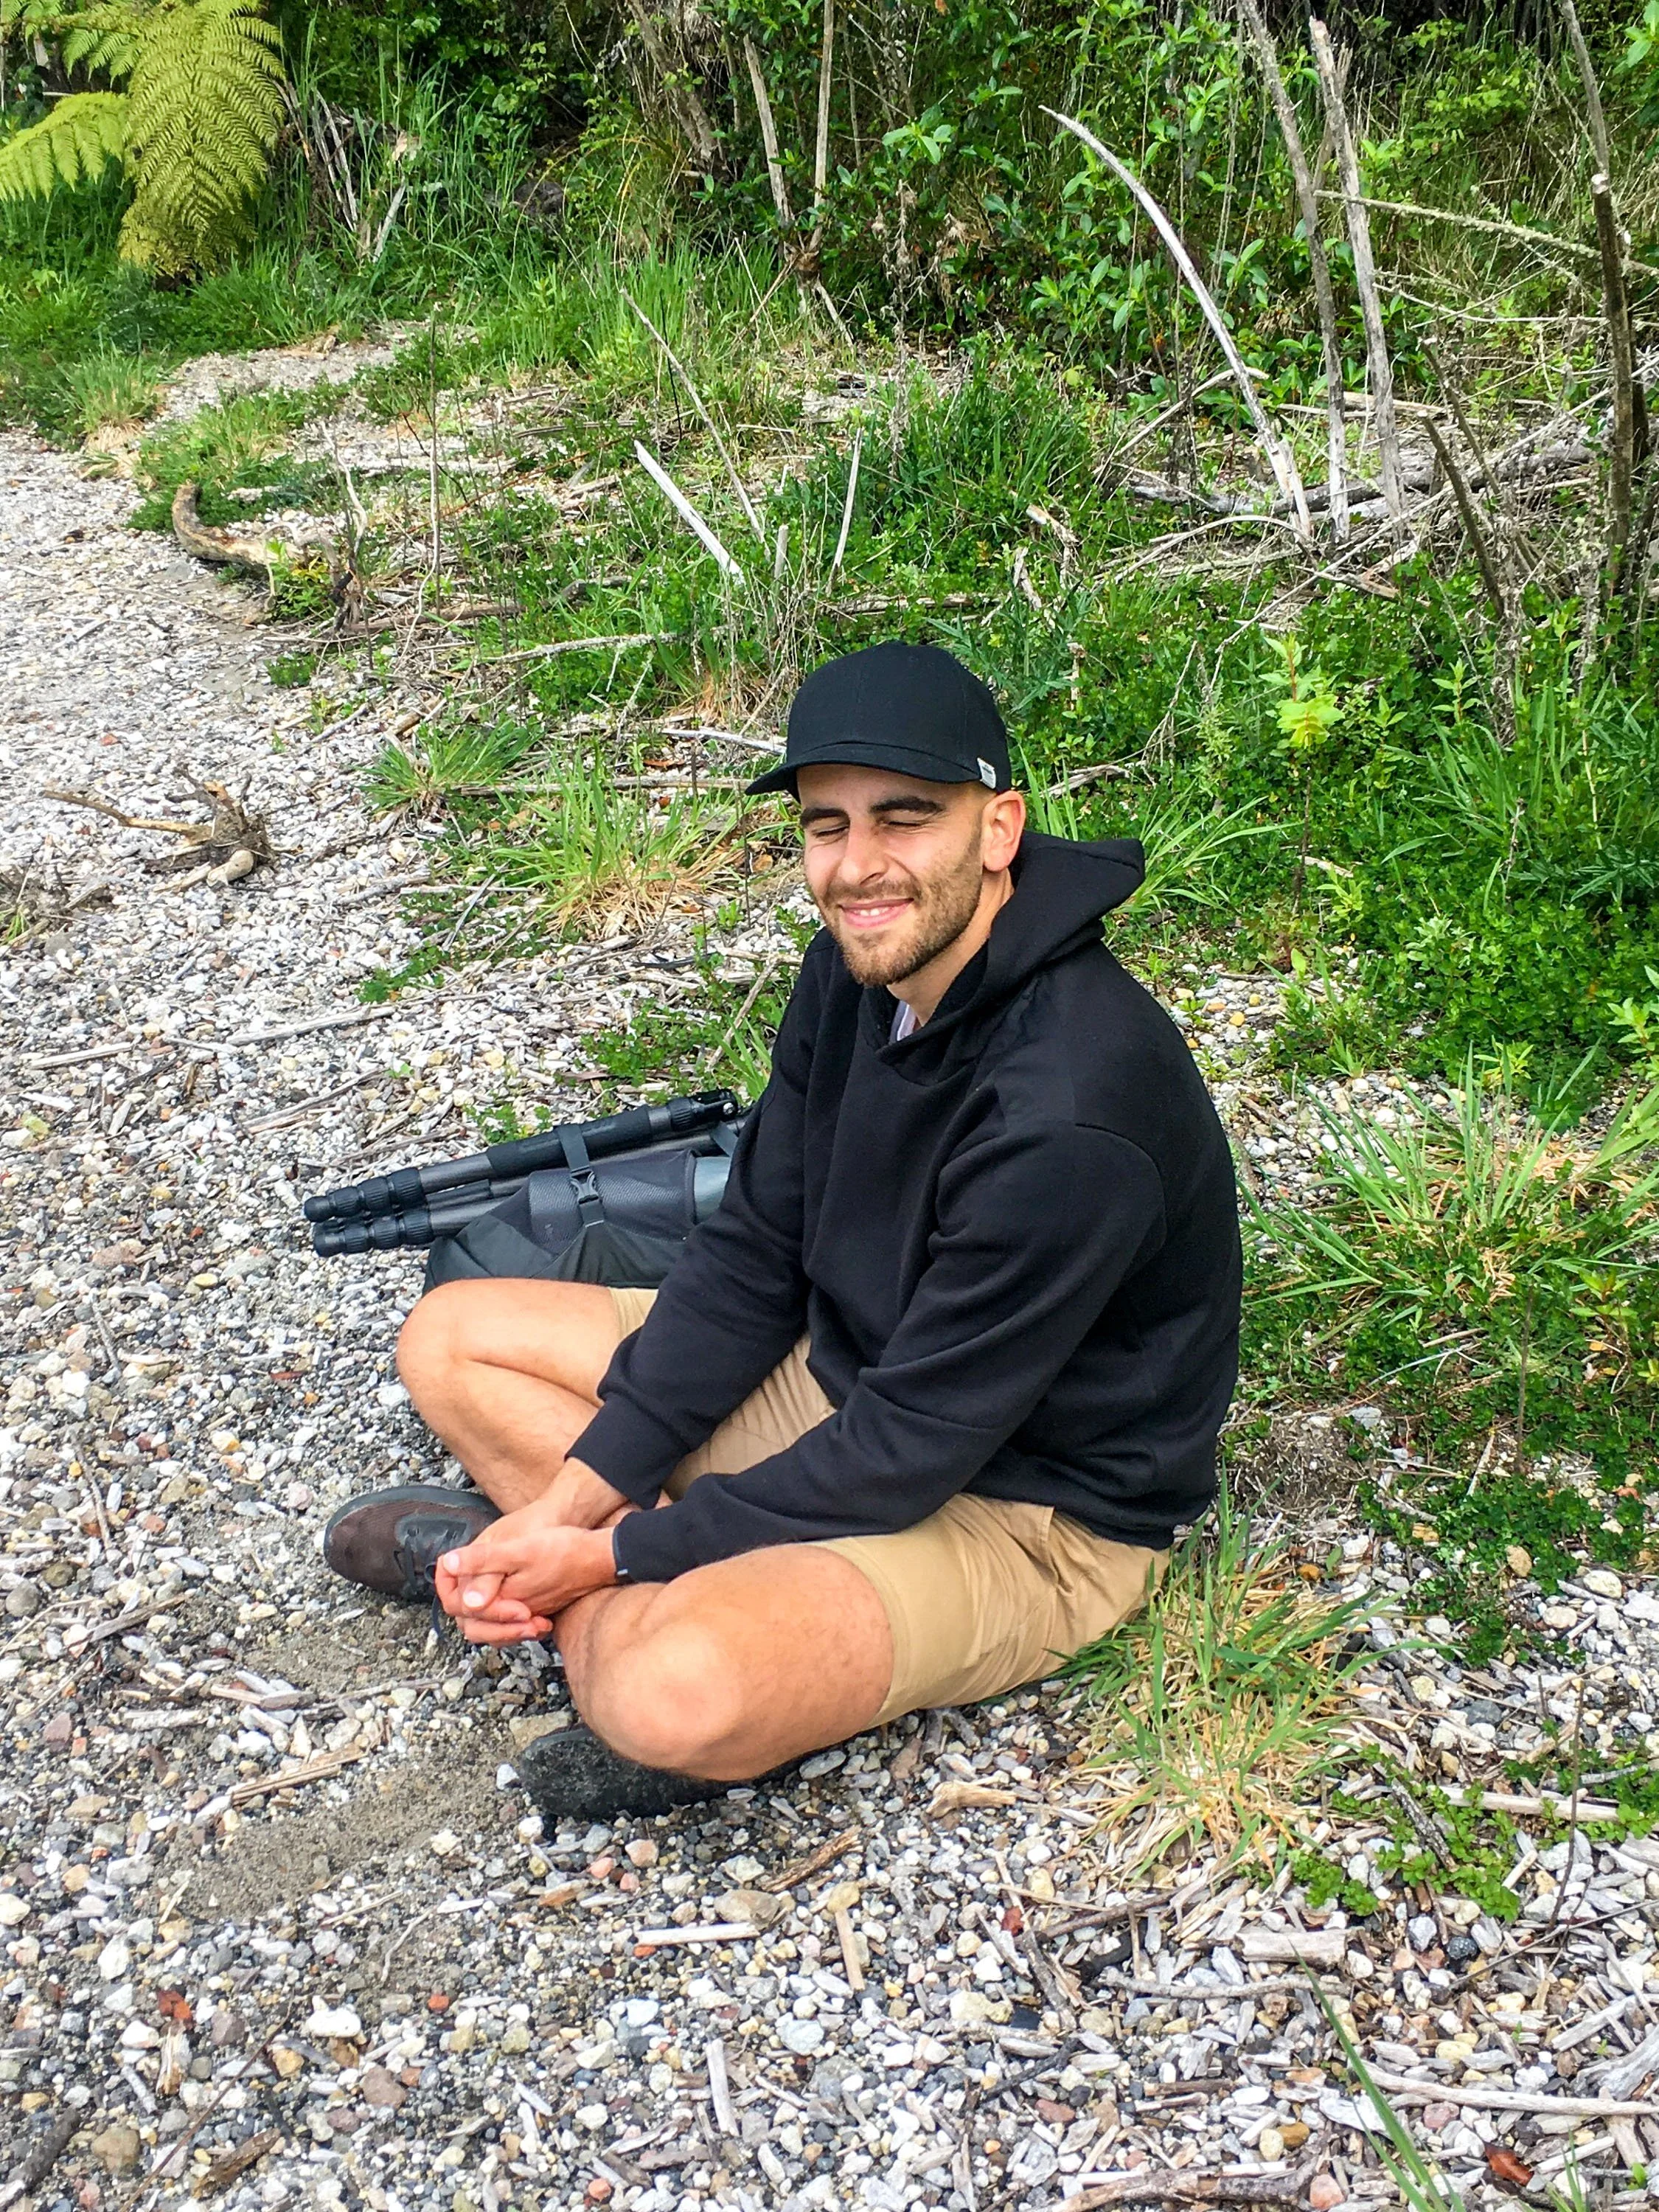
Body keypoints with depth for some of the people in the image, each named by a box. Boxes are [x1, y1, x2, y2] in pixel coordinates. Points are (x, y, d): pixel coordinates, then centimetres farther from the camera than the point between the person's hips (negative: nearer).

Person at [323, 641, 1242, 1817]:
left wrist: (615, 1552, -18)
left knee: (676, 1696, -36)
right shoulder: (860, 966, -6)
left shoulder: (1065, 1116, -33)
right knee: (450, 1338, 6)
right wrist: (576, 1498, -9)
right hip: (843, 1376, 8)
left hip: (1029, 1509, -8)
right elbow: (751, 1255, -1)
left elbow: (909, 1450, -26)